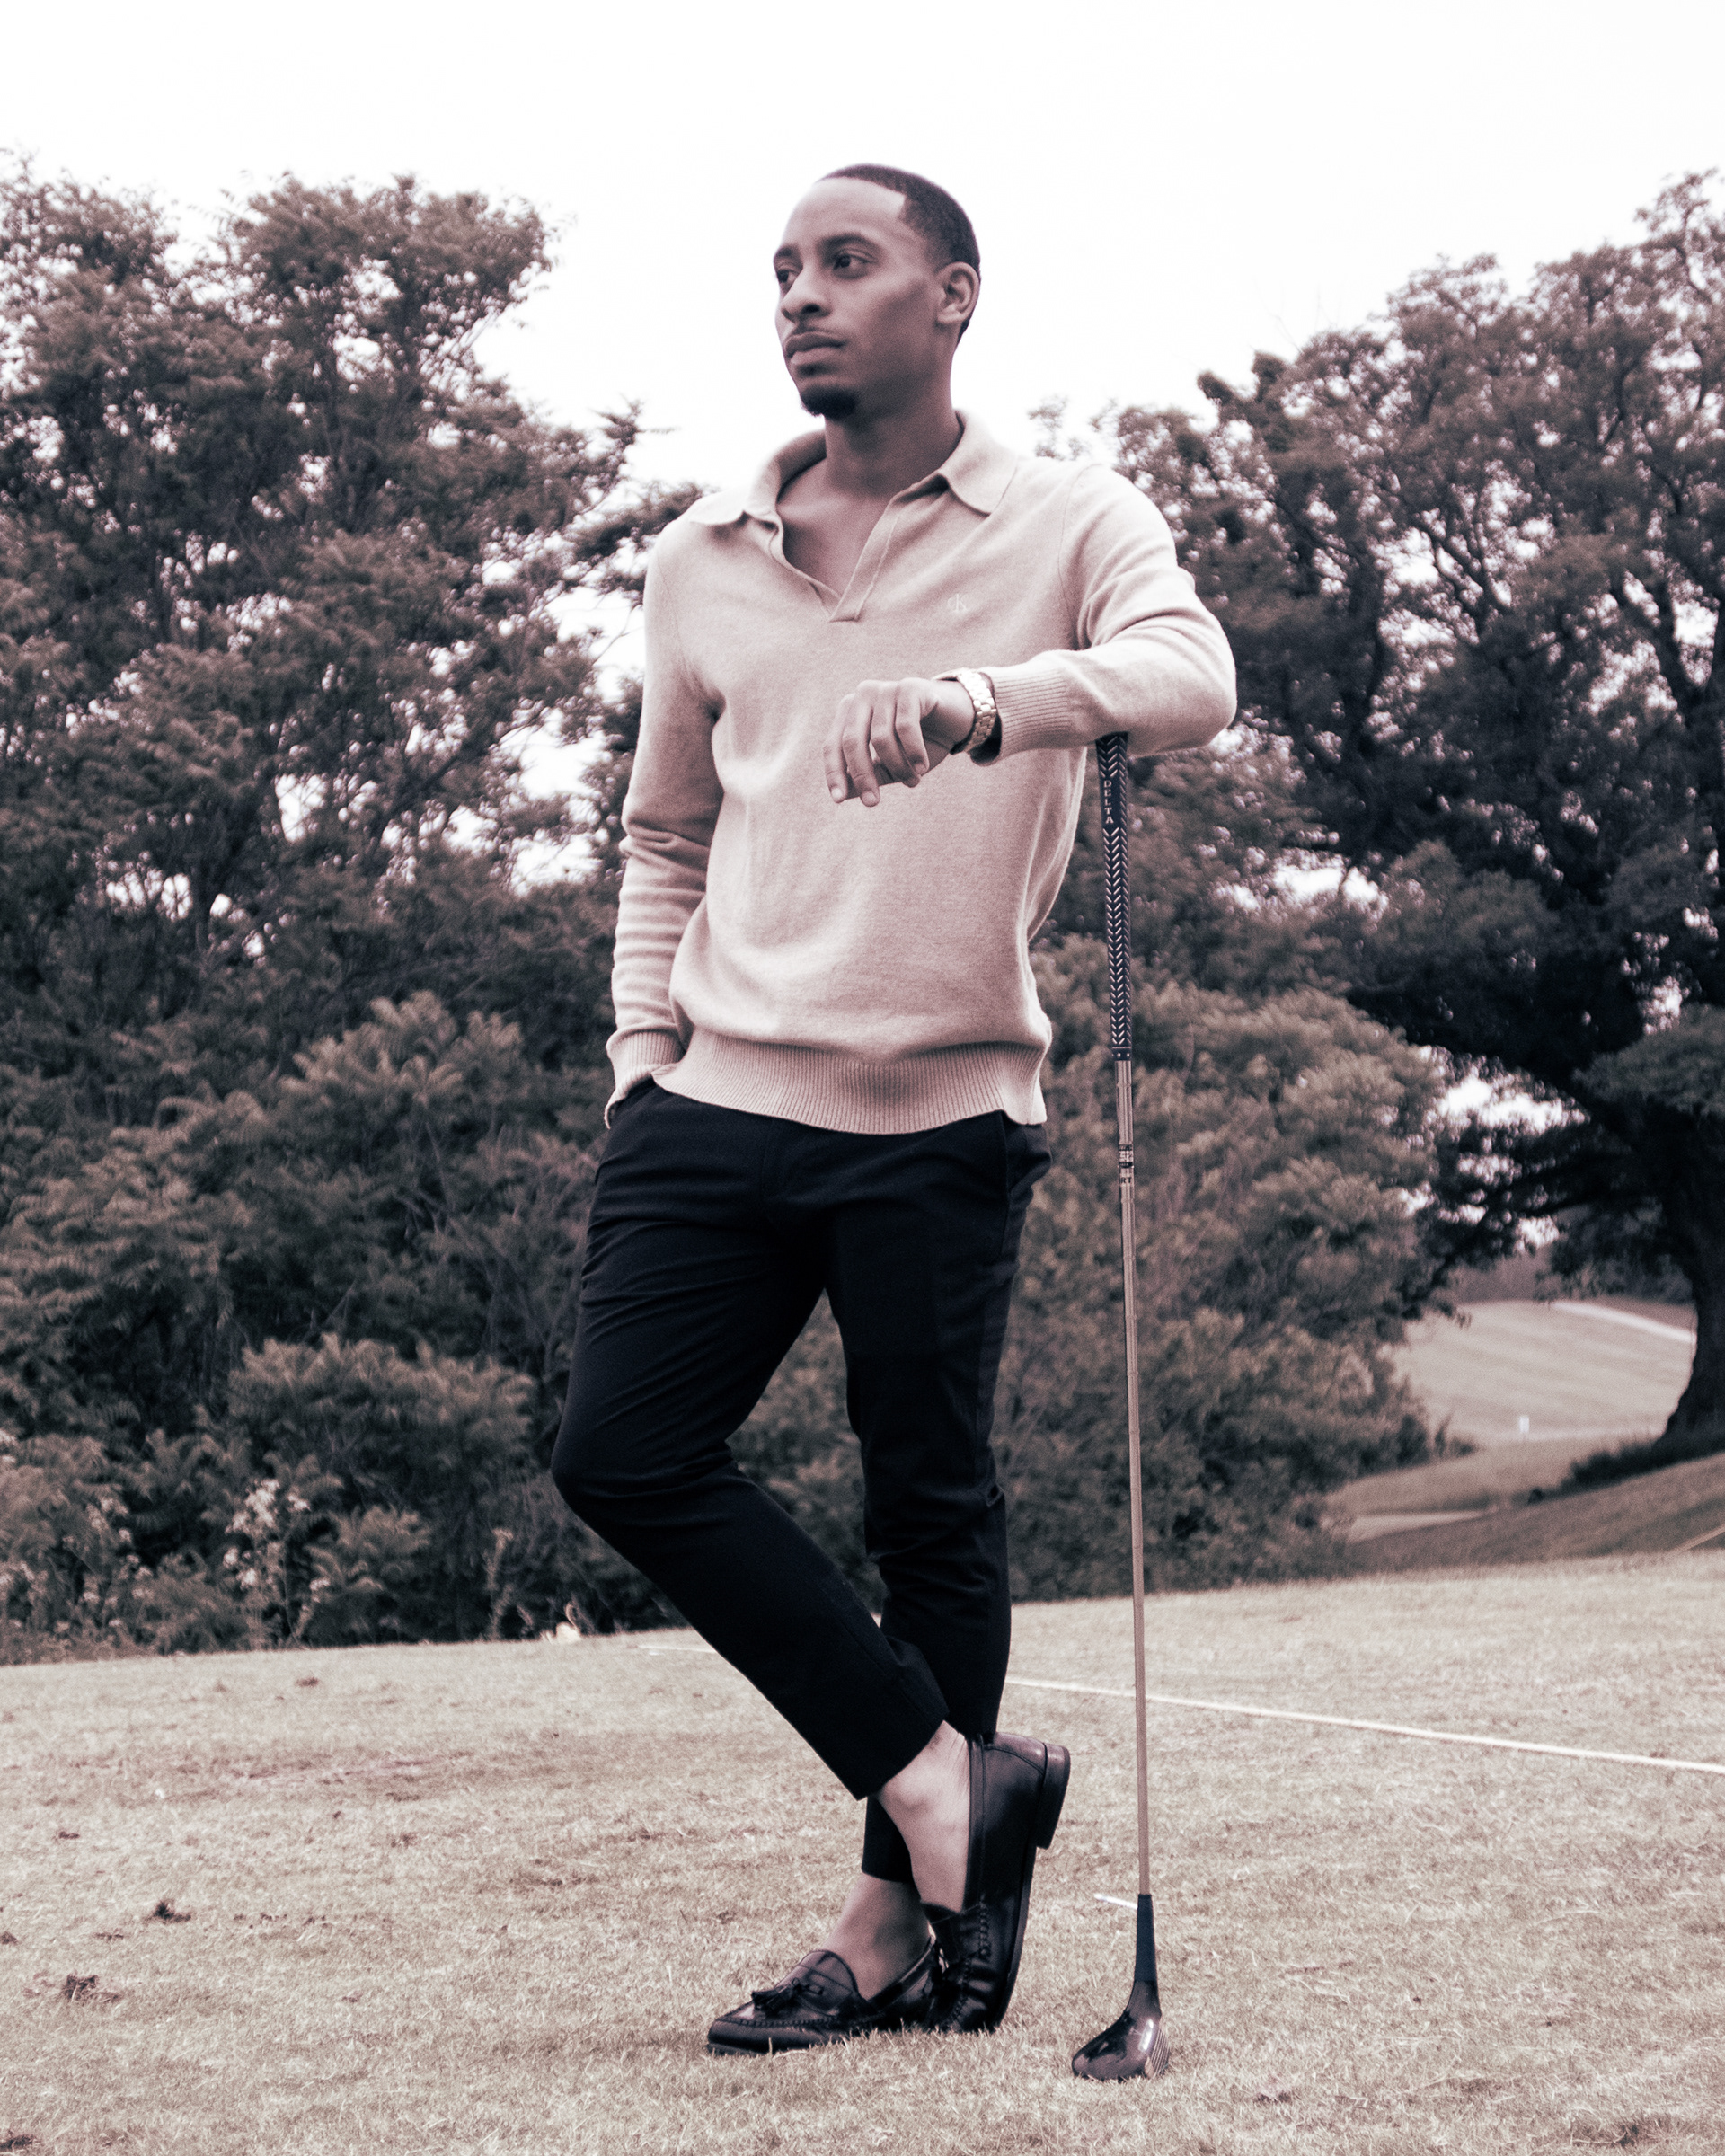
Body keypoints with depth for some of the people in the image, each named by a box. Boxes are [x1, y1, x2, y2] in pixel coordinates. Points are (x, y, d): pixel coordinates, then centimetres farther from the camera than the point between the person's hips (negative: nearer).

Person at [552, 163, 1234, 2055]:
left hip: (943, 1117, -4)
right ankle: (946, 1778, 3)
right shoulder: (703, 561, 11)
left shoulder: (1066, 527, -1)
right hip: (722, 1102, 4)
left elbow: (1190, 675, -23)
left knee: (932, 1510, 2)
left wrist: (980, 701, -40)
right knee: (622, 1451, -8)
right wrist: (643, 1045, 10)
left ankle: (898, 1927, 14)